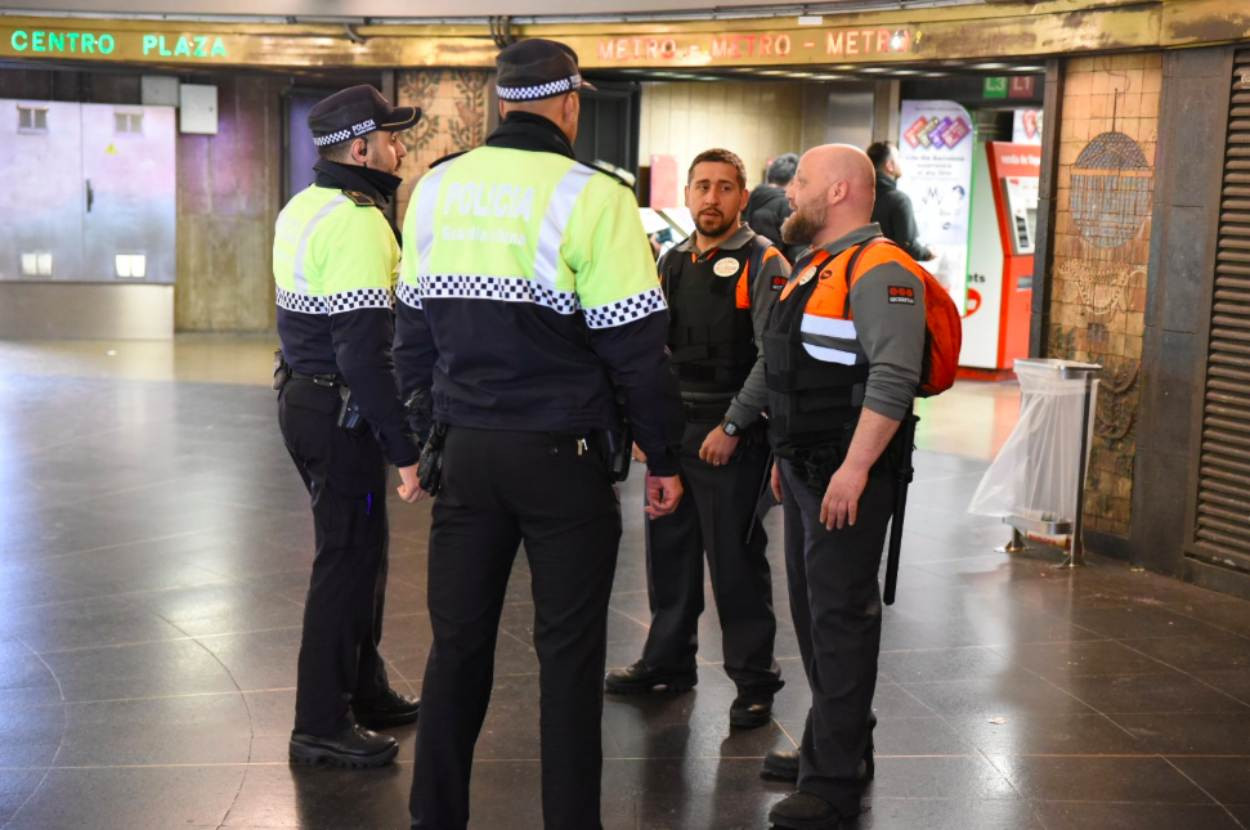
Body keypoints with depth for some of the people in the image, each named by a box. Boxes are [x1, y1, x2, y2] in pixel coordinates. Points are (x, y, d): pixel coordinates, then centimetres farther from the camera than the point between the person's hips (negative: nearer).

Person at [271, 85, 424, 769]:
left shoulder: (300, 208, 12)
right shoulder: (359, 223, -19)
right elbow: (362, 351, -25)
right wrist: (403, 447, -22)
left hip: (301, 396, 10)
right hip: (340, 411, -10)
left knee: (356, 549, 20)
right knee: (348, 560, -1)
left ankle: (364, 691, 33)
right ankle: (321, 726, 7)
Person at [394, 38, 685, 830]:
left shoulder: (437, 188, 6)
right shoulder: (590, 195, -11)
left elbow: (414, 329, 12)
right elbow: (636, 344, -10)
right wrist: (664, 455, -1)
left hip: (468, 448, 5)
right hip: (564, 453, -4)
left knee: (458, 640, 12)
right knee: (569, 652, 5)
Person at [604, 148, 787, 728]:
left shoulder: (763, 263, -7)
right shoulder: (672, 263, 13)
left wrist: (732, 427, -16)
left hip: (731, 436, -6)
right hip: (670, 430, 6)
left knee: (736, 561, -1)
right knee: (669, 552, 14)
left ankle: (754, 681, 11)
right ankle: (668, 663, 29)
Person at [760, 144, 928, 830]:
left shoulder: (878, 271, -15)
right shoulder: (815, 267, 18)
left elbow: (893, 379, -25)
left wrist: (853, 470, -28)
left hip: (847, 478, -10)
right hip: (806, 475, 10)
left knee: (840, 618, -6)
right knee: (813, 612, 17)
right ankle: (828, 747, 30)